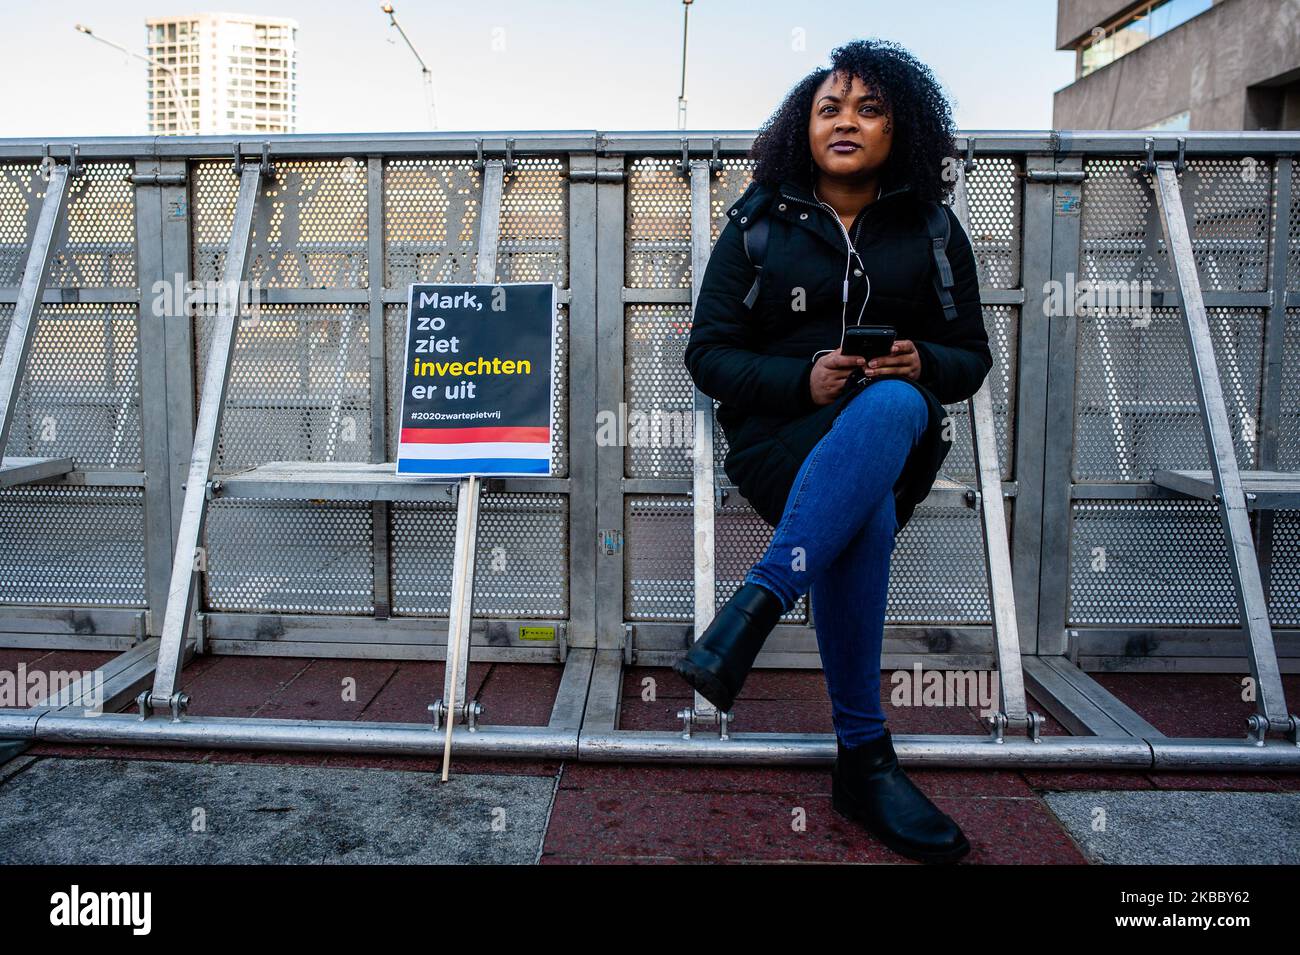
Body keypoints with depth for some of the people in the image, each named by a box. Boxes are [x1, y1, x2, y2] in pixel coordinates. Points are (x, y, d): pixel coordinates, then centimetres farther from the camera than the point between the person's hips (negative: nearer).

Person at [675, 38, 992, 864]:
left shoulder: (932, 230, 14)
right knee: (864, 517, -37)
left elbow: (971, 356, 14)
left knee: (892, 403, -38)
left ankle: (754, 607, -42)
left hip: (901, 431, 2)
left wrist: (923, 363, -12)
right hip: (782, 435, -1)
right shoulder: (760, 224, 9)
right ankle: (863, 758, -28)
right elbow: (708, 353, 3)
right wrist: (802, 380, -15)